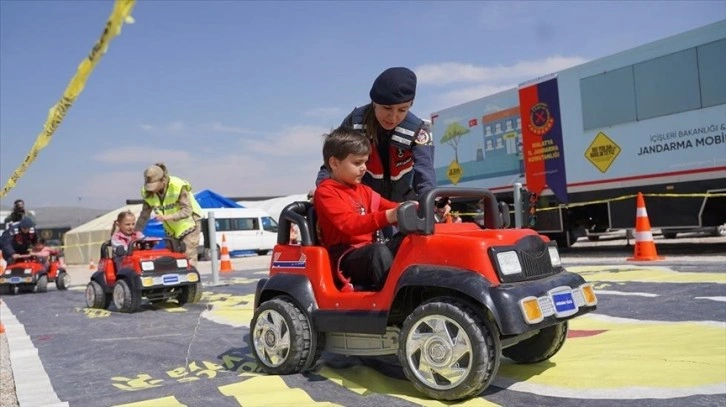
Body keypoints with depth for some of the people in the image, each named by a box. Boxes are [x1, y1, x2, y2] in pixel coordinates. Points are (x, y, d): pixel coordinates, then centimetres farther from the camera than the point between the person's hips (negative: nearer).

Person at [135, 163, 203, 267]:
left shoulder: (179, 186, -26)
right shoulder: (147, 192, -11)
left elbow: (187, 211, -29)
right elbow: (144, 215, -1)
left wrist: (166, 217, -41)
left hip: (189, 224, -5)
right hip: (171, 229, 5)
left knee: (188, 258, -11)